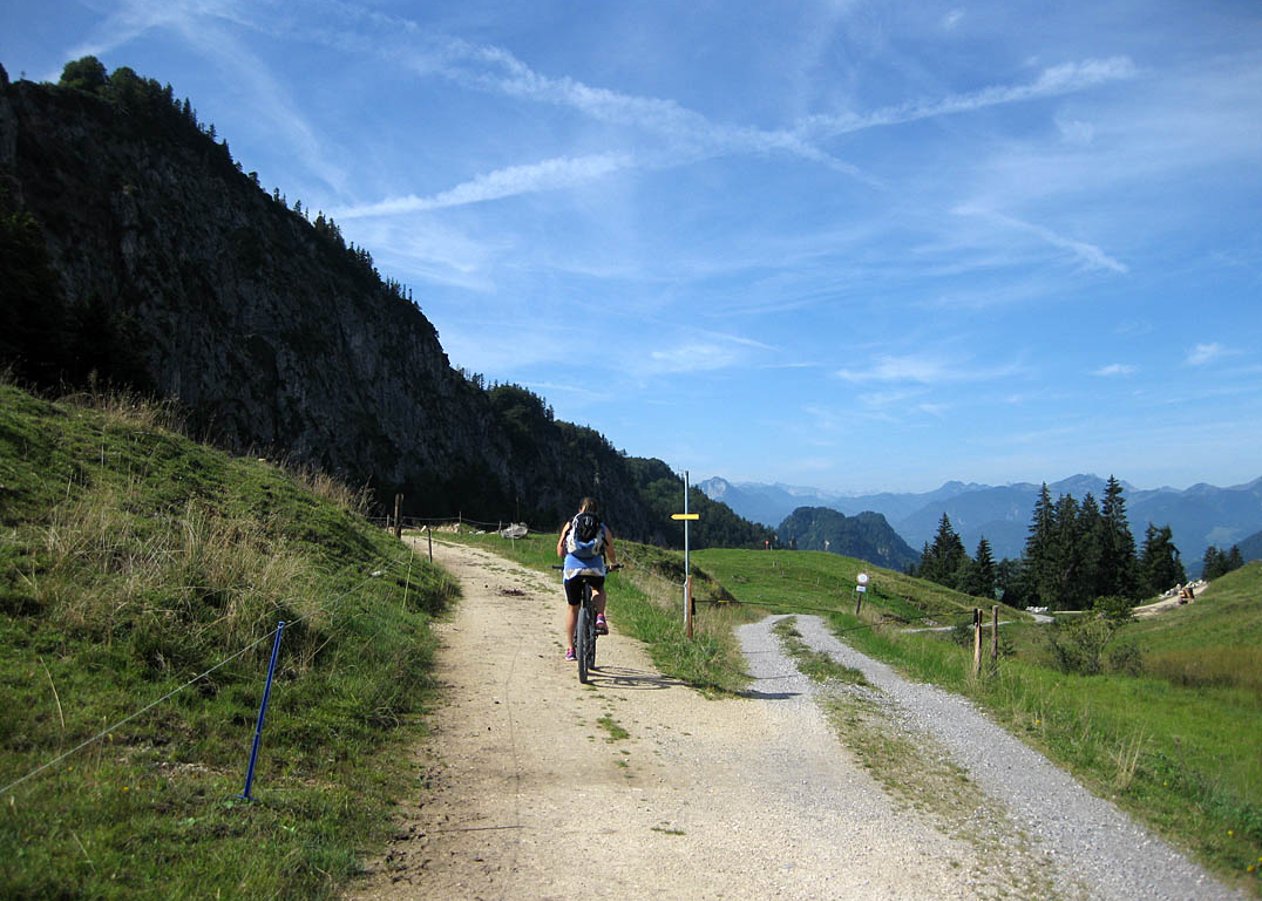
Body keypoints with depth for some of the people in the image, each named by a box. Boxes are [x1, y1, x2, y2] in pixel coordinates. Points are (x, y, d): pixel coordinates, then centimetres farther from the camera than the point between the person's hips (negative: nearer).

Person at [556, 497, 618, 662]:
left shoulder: (570, 524, 19)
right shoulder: (603, 528, 18)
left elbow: (560, 552, 20)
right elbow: (611, 555, 23)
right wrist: (614, 564, 46)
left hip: (572, 568, 0)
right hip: (595, 569, 0)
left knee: (572, 607, 18)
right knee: (599, 590, 34)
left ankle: (570, 649, 21)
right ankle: (600, 618, 9)